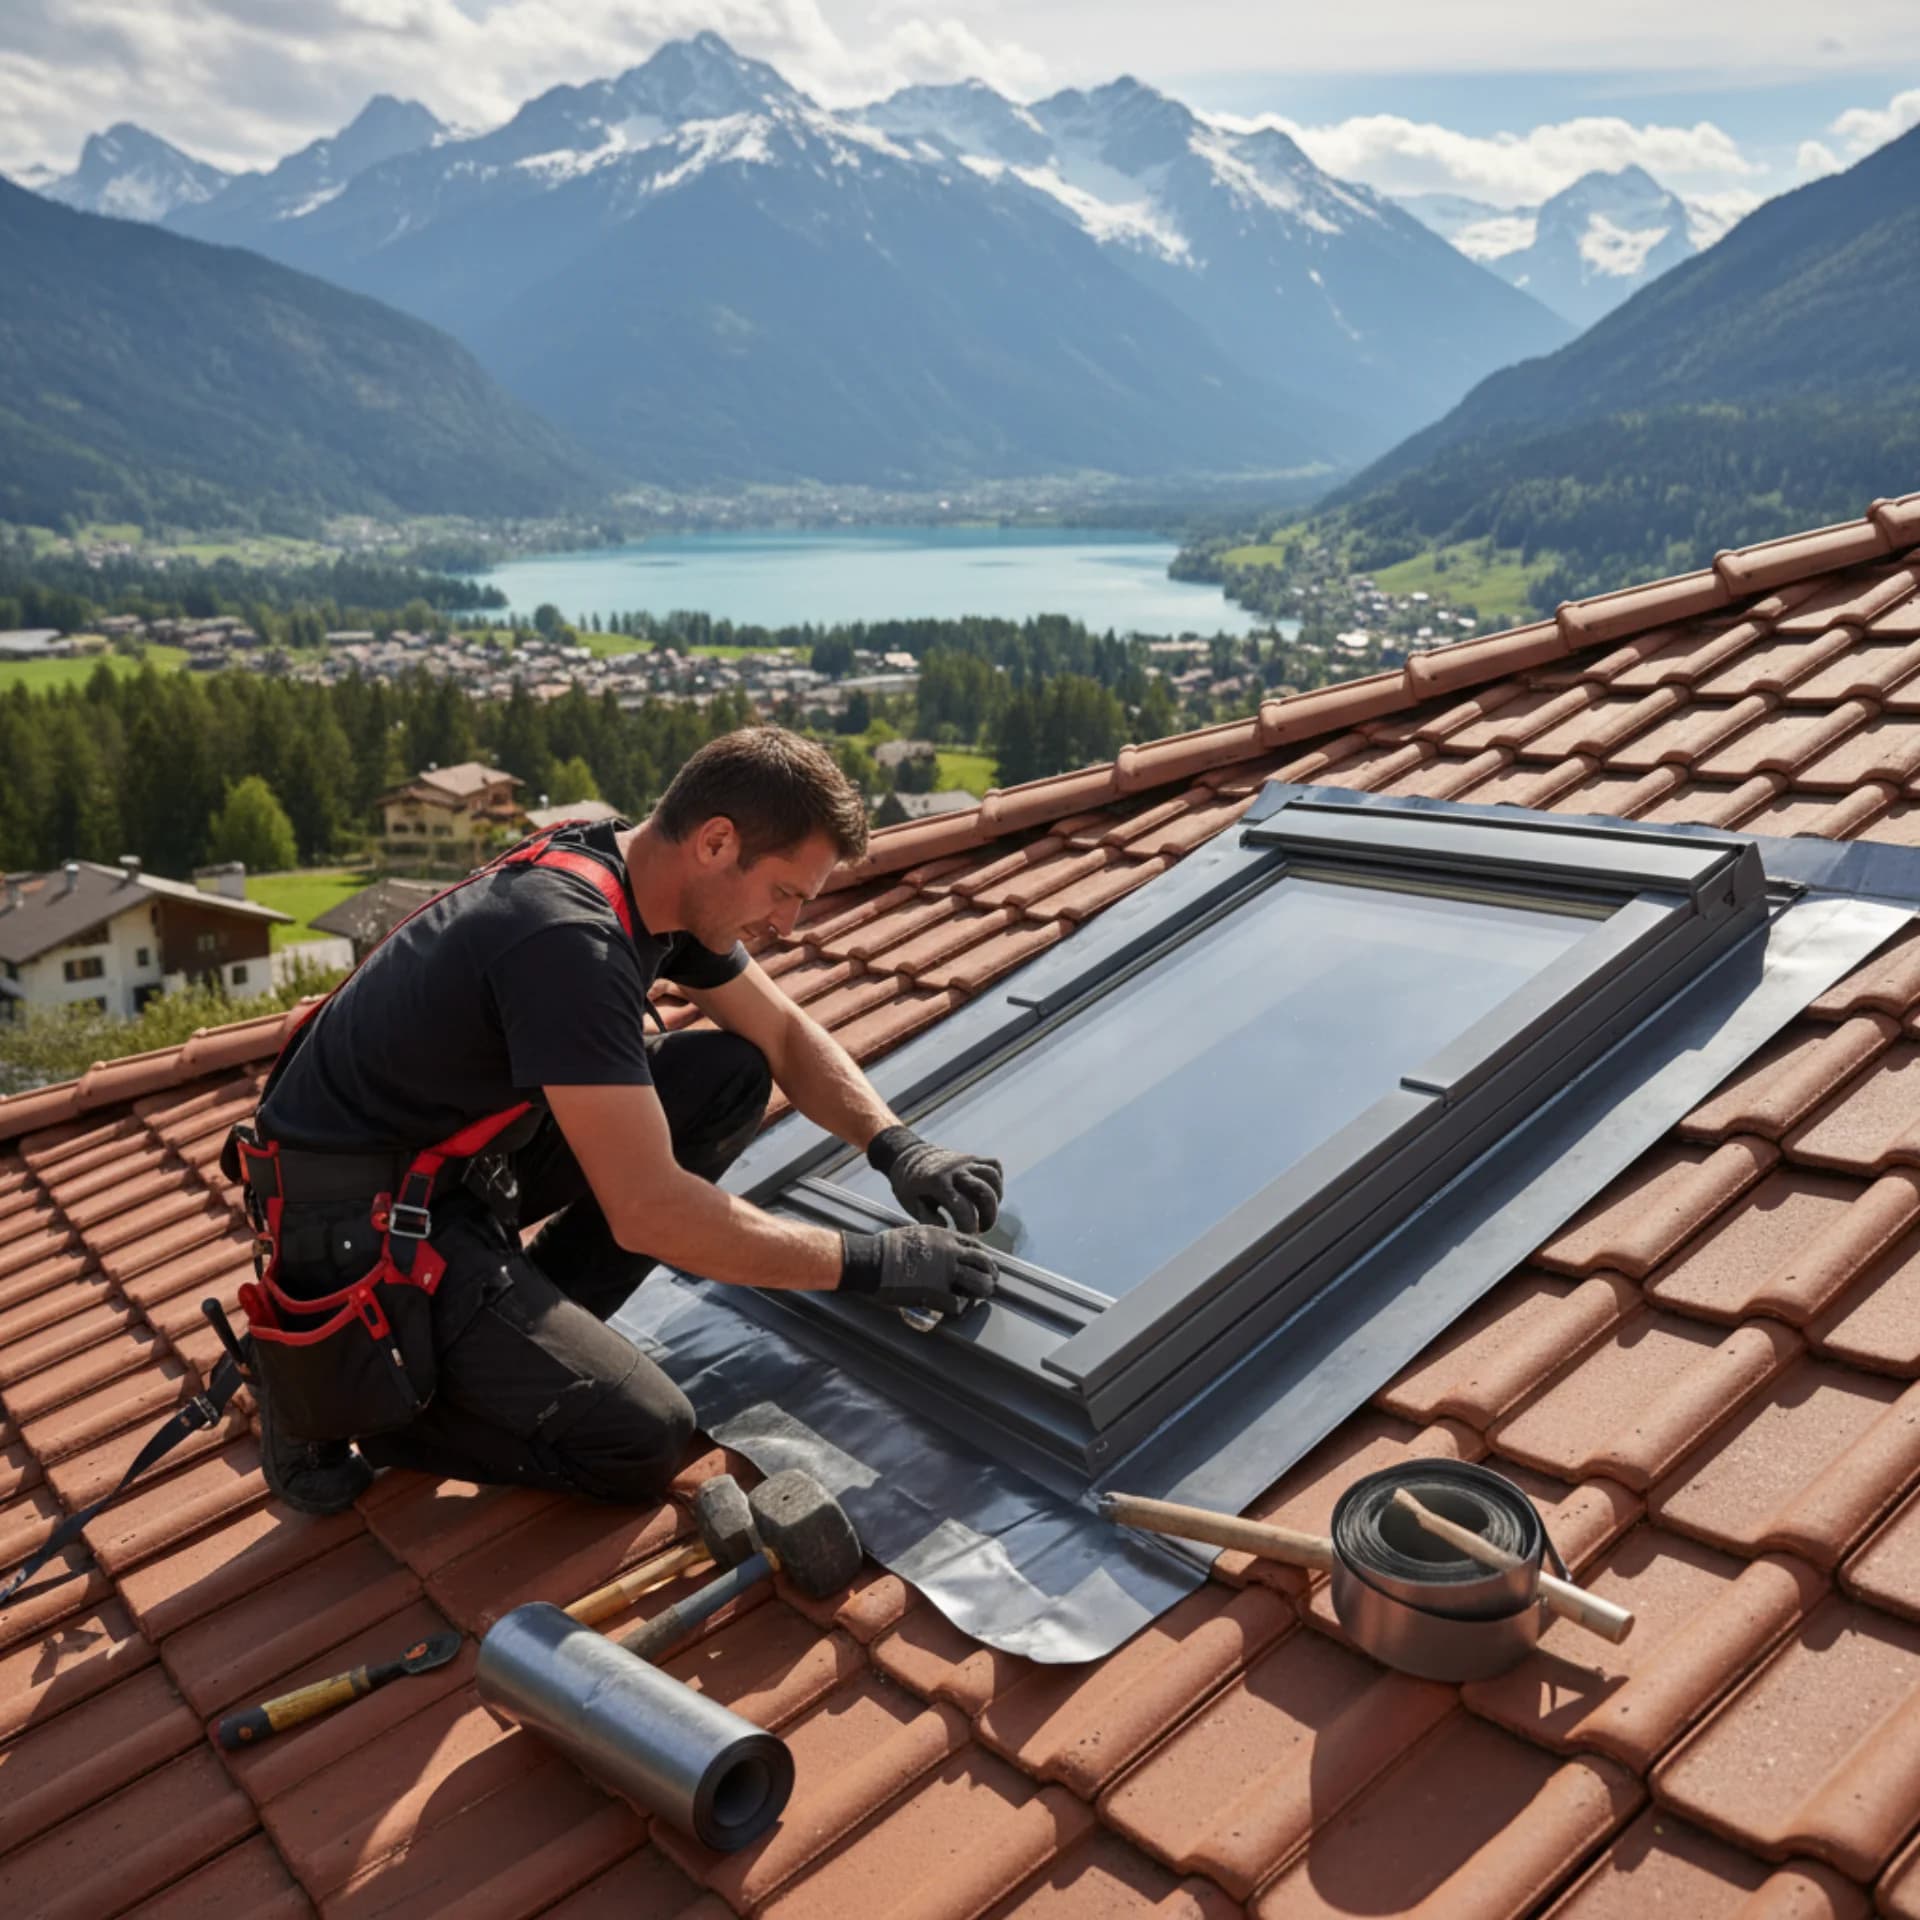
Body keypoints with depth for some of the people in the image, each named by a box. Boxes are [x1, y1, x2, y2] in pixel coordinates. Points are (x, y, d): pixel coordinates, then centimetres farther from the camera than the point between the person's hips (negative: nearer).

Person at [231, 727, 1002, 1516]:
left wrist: (895, 1144, -5)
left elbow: (786, 1034, 11)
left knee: (732, 1076, 1)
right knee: (643, 1437, -14)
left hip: (466, 1146, 9)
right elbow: (650, 1210, -32)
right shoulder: (568, 937, -31)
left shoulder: (648, 879, -3)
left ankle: (531, 1334, 6)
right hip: (361, 1217, -9)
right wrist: (868, 1263, -24)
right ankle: (327, 1378, 2)